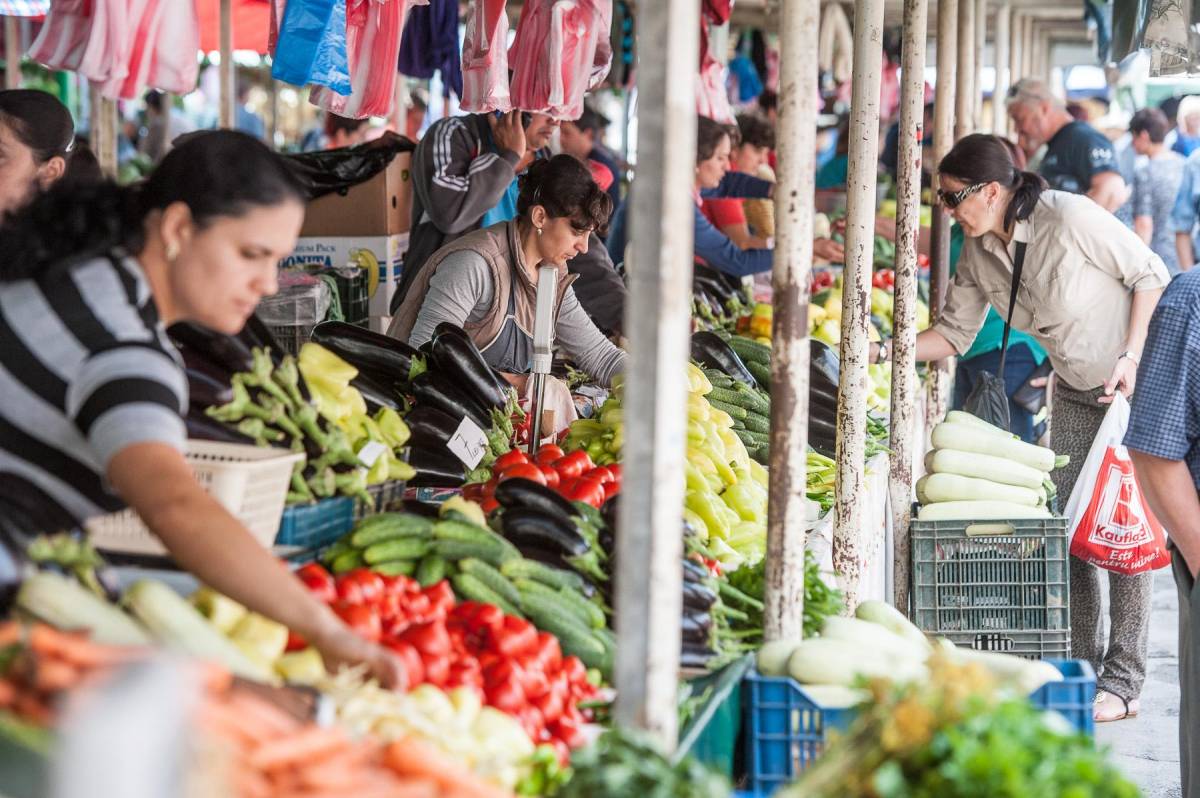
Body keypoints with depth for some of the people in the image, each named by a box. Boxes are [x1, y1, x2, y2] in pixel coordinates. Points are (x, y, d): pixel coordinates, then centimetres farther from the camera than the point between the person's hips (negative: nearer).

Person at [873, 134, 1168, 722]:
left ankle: (1122, 683, -1)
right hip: (1074, 392, 7)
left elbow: (1150, 275, -15)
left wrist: (1131, 358, -22)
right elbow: (954, 333, 2)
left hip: (1137, 380, -7)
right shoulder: (979, 250, -4)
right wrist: (880, 352, -11)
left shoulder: (1069, 218, -25)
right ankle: (1081, 666, 14)